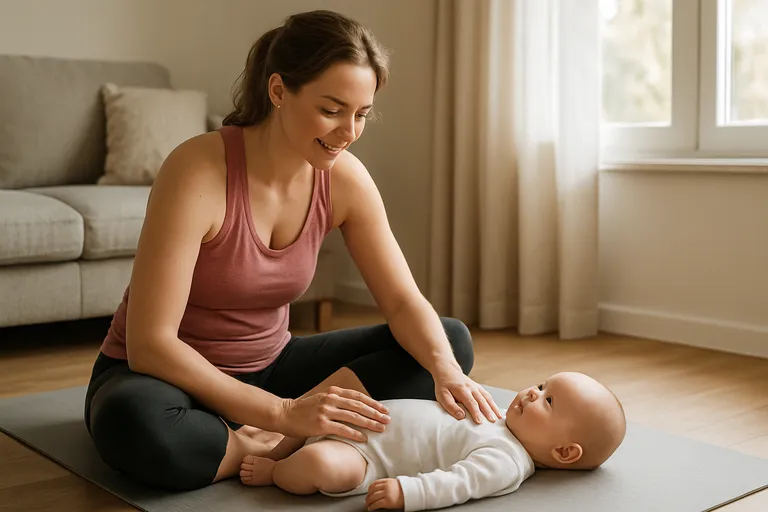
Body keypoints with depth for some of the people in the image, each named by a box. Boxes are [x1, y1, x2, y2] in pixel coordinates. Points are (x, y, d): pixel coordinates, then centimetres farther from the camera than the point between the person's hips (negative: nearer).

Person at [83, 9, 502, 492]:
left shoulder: (345, 178, -10)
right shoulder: (199, 171, -26)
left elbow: (403, 300, -6)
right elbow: (150, 343, -29)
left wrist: (446, 370, -28)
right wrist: (284, 413, -35)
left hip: (267, 368, 6)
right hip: (169, 374, -5)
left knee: (452, 341, -7)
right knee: (133, 420, -42)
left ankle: (274, 443, -17)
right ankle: (279, 450, -18)